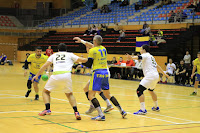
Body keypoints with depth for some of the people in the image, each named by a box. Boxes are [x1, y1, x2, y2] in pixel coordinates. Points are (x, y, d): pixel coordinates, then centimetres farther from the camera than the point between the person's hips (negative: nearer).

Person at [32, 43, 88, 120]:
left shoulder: (54, 55, 25)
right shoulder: (69, 55, 23)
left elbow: (45, 65, 17)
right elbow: (81, 60, 18)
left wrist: (37, 75, 23)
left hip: (56, 75, -1)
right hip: (67, 75, 1)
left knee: (45, 91, 21)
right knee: (69, 94, 23)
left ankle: (47, 109, 1)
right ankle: (76, 112, 5)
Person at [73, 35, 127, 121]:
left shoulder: (92, 51, -7)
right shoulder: (104, 49, 13)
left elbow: (89, 65, -7)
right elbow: (92, 46, 29)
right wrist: (81, 41, 37)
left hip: (98, 73, -7)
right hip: (105, 73, 7)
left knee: (91, 95, -3)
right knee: (108, 95, 19)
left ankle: (101, 115, -16)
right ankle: (122, 111, 16)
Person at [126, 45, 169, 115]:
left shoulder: (145, 55, 0)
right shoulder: (151, 56, 26)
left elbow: (139, 57, -23)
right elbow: (157, 66, 34)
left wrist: (131, 57, -43)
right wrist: (164, 74, 45)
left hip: (150, 76, -10)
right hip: (156, 76, 10)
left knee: (139, 90, -11)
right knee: (151, 90, 31)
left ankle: (143, 110, -21)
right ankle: (156, 107, 43)